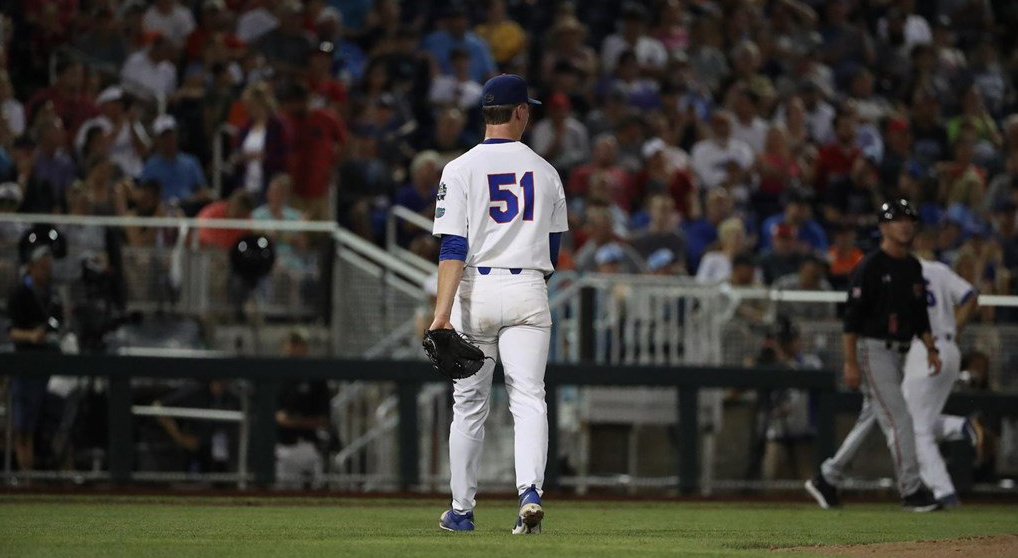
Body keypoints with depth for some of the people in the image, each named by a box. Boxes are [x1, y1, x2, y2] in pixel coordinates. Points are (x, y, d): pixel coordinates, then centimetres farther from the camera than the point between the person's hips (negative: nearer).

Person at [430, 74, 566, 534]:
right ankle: (530, 491, -24)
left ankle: (461, 510, 15)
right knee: (528, 398, -3)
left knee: (469, 405, 9)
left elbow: (453, 248, -12)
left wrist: (443, 312, -17)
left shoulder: (461, 170, -3)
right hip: (528, 290, 1)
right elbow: (553, 248, 13)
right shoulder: (545, 172, 6)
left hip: (476, 289, -1)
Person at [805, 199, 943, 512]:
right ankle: (911, 491, -9)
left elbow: (920, 315, 21)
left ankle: (827, 480, 21)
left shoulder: (913, 267, 13)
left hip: (898, 354, 9)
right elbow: (852, 317, -14)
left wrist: (931, 349, 9)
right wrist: (850, 362, -19)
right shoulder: (870, 268, -12)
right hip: (873, 350, -9)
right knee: (899, 421, -12)